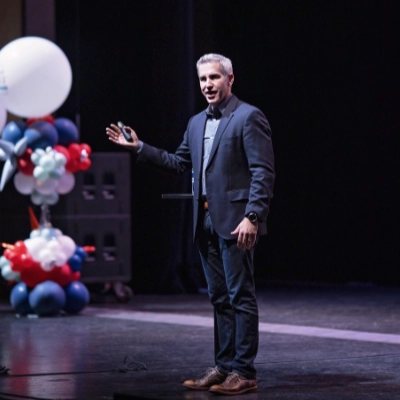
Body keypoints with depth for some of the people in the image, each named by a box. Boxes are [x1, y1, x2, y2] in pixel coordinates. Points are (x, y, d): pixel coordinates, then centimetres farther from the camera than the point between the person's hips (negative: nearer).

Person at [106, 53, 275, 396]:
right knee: (220, 298, 11)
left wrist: (252, 217, -21)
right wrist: (138, 147, 15)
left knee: (240, 296, -5)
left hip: (235, 221, -8)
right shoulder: (197, 123, 16)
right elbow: (178, 163, 23)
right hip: (206, 222, 8)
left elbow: (263, 172, -13)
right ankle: (223, 367, 16)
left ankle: (243, 372, -2)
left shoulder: (249, 117, -8)